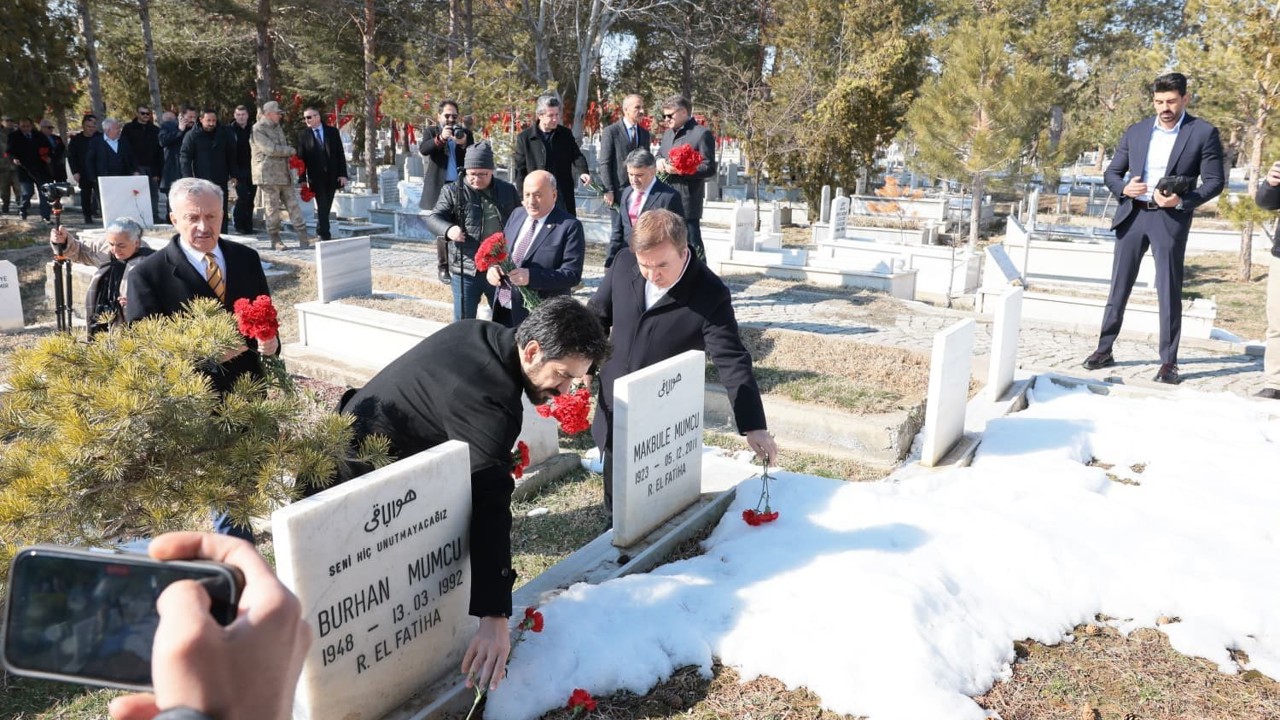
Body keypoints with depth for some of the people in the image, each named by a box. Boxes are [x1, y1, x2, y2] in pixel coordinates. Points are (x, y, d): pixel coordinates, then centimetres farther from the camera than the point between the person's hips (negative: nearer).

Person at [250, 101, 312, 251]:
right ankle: (275, 241, 7)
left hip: (284, 175, 8)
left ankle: (303, 238, 1)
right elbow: (270, 149, -18)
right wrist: (290, 150, -6)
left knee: (293, 205, 2)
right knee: (272, 209, -1)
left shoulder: (278, 128, 17)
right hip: (268, 176, -8)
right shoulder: (258, 129, -9)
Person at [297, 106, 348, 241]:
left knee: (326, 207, 9)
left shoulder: (332, 132, 6)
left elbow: (340, 154, 5)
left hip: (332, 176, 2)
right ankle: (324, 235, -6)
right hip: (316, 178, -2)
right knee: (321, 207, -8)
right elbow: (301, 158, 0)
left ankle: (321, 232, 22)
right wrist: (303, 179, -7)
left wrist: (343, 174, -3)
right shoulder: (303, 135, 2)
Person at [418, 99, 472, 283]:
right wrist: (440, 139, -27)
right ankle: (443, 267, 7)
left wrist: (464, 144, -15)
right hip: (440, 188, -2)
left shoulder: (465, 133, 11)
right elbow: (423, 149, -13)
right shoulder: (431, 132, 6)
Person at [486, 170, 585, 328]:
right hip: (502, 310, 6)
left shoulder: (570, 226, -13)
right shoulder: (517, 214, 9)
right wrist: (493, 267, -4)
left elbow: (572, 274, -18)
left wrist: (531, 276, -29)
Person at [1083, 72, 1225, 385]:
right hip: (1132, 214, 3)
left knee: (1169, 291, 0)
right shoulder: (1135, 131, 8)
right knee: (1119, 286, 8)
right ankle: (1104, 349, 16)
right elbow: (1111, 172, 12)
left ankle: (1168, 361, 6)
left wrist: (1182, 201, -20)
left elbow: (1214, 181, -3)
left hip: (1170, 219, -3)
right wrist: (1124, 188, -10)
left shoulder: (1204, 133, -2)